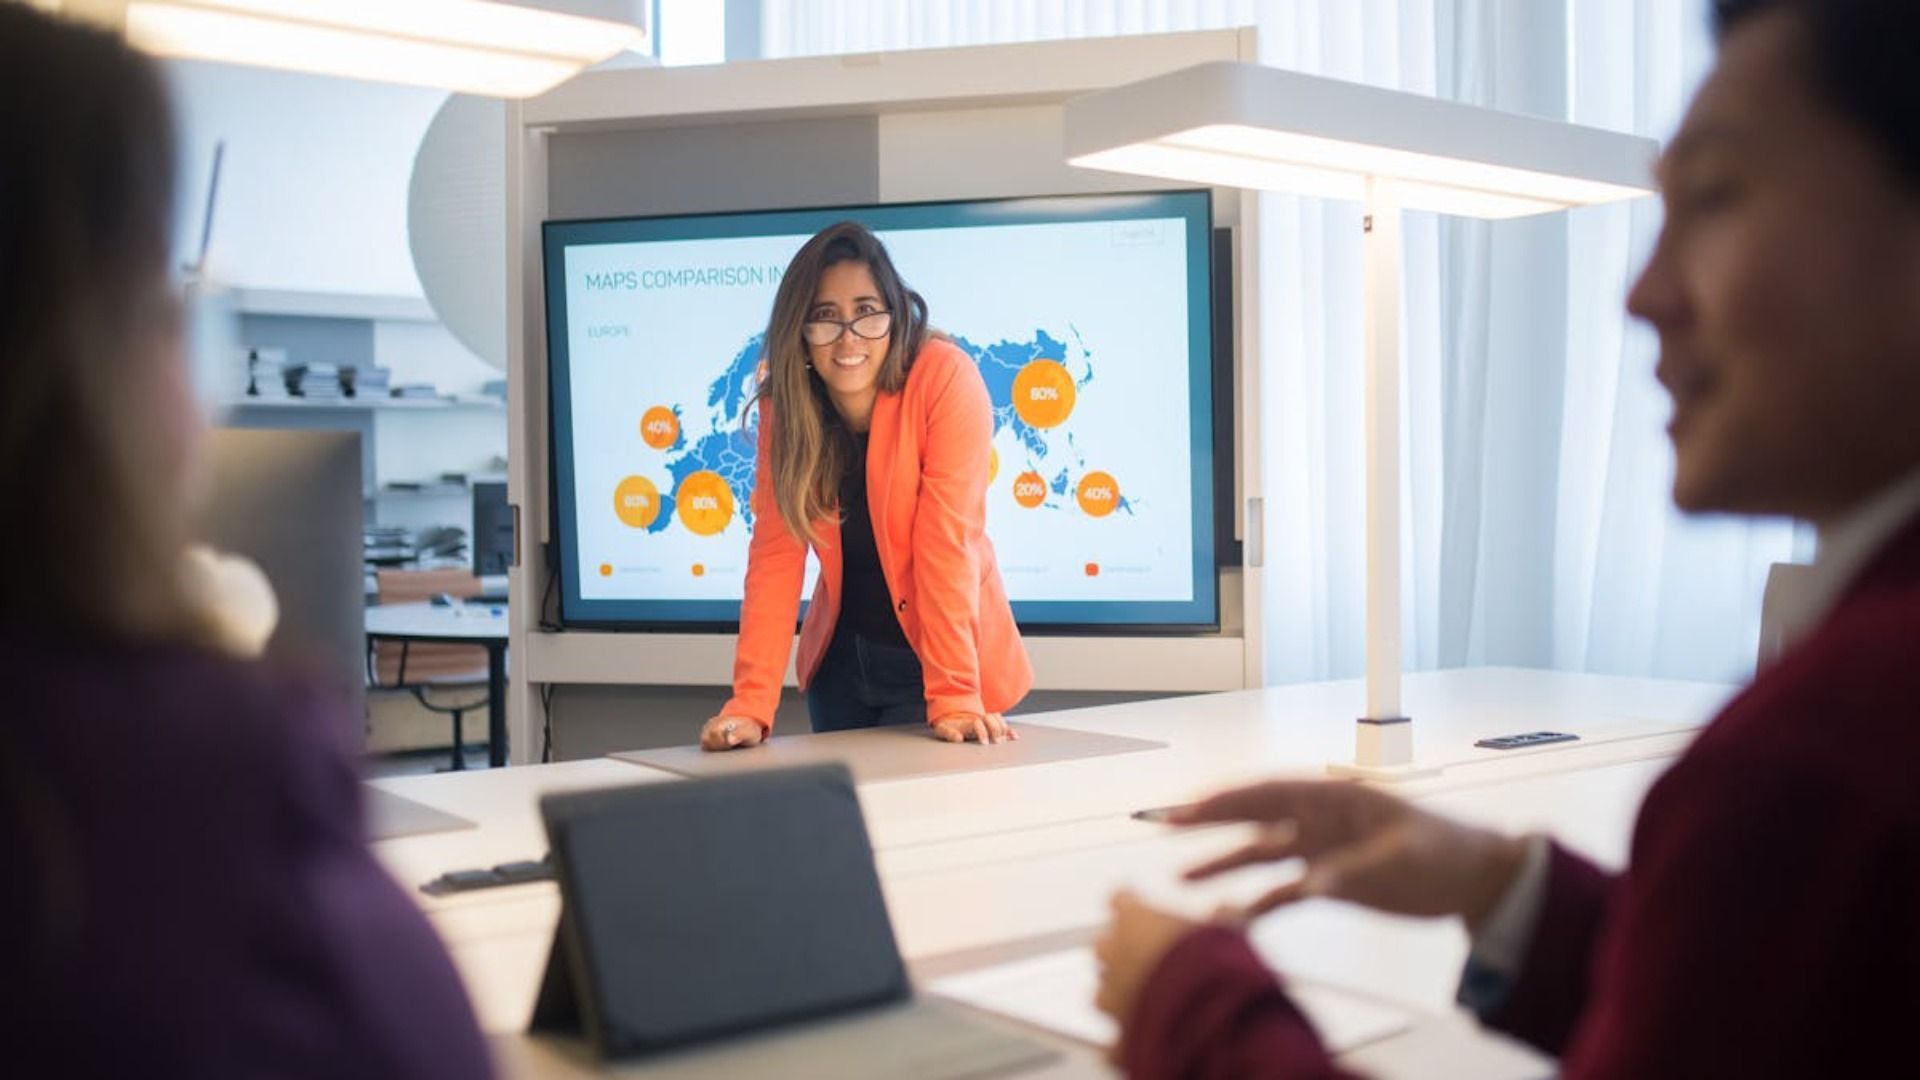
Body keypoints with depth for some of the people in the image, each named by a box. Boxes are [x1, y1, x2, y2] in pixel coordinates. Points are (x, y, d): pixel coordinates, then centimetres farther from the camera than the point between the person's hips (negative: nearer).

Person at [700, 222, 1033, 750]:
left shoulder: (944, 379, -21)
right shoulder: (785, 402, -7)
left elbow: (948, 543, -24)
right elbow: (775, 553, -11)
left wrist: (955, 699, -27)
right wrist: (751, 704, -19)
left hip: (936, 654, -4)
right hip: (842, 658, 4)